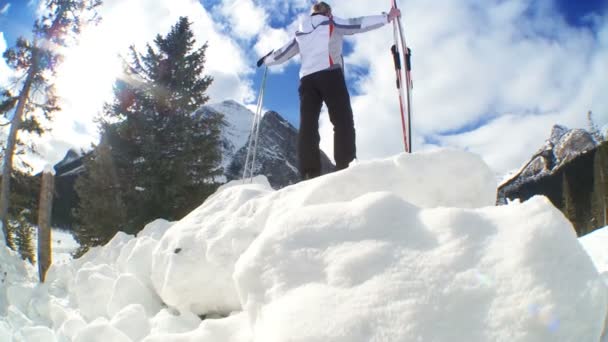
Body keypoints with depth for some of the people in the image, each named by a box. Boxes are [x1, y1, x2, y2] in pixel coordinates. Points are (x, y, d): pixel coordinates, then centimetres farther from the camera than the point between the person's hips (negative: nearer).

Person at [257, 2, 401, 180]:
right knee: (343, 121, -10)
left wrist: (266, 60, 52)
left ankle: (309, 174, -15)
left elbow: (283, 53, 34)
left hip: (307, 78, 5)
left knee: (308, 126, -4)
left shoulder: (300, 32, 27)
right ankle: (346, 167, -26)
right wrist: (387, 17, 3)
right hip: (329, 74, -5)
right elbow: (357, 24, 2)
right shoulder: (331, 23, 14)